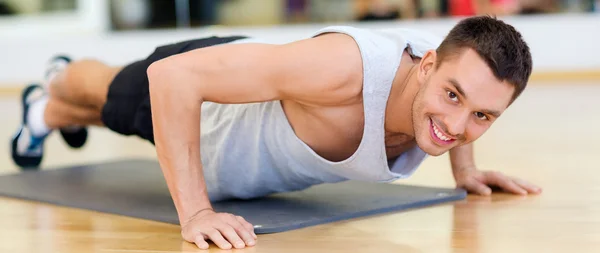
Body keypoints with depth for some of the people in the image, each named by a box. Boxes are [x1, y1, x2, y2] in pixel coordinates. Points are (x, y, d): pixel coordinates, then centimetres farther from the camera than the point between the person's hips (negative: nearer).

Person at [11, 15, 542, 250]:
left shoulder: (462, 72, -30)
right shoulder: (341, 67, -51)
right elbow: (172, 76, -49)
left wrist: (465, 168, -6)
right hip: (194, 84, -6)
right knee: (109, 96, 33)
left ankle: (59, 113, 74)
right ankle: (49, 100, 70)